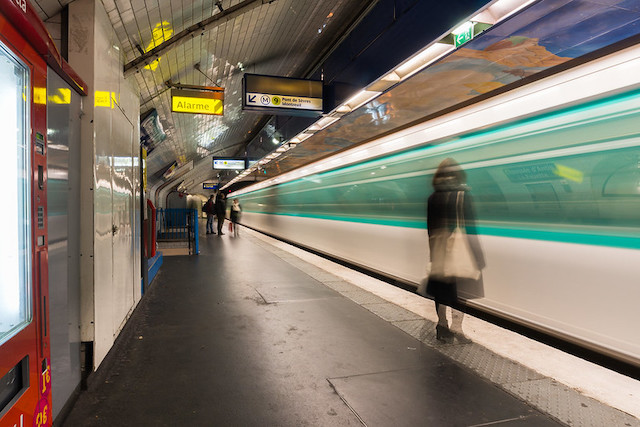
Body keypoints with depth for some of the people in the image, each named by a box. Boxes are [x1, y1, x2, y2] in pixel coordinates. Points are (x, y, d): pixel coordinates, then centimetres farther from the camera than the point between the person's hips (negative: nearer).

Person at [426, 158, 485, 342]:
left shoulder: (432, 197, 5)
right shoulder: (463, 195, -8)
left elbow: (430, 227, 9)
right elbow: (469, 226, -10)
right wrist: (477, 256, -4)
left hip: (437, 249, 5)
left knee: (440, 285, 12)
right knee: (459, 288, 4)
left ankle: (442, 327, 21)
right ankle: (456, 328, 6)